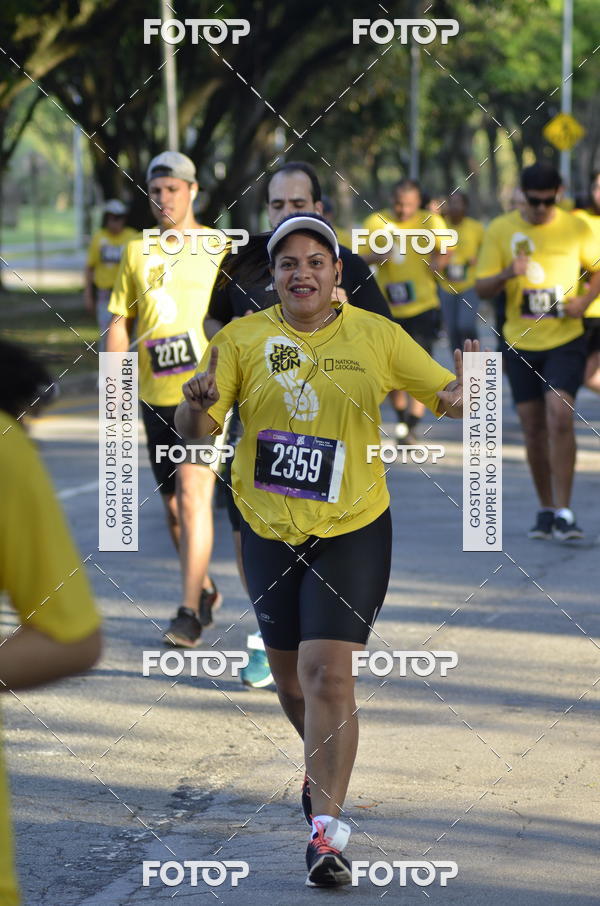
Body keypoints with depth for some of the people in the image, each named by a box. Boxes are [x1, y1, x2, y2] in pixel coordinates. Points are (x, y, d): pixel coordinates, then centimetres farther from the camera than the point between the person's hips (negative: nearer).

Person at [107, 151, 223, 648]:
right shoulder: (137, 253, 10)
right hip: (156, 397, 4)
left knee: (193, 497, -15)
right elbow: (119, 324, 11)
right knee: (173, 506, 12)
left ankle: (190, 613, -14)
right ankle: (205, 588, 33)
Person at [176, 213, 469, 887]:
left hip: (352, 528, -2)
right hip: (268, 528, 3)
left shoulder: (377, 337, -2)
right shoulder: (242, 339, -1)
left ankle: (326, 826, -12)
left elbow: (443, 391, 4)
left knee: (328, 672, -15)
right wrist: (198, 405, -28)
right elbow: (195, 429, -4)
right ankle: (326, 765, 45)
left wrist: (457, 397, -21)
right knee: (288, 674, 14)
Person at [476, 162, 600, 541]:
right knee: (534, 427, 6)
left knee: (560, 416, -17)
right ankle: (546, 509, 21)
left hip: (565, 341, -2)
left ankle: (564, 513, -13)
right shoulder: (501, 230, -1)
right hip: (521, 344, 2)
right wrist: (508, 274, -21)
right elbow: (482, 288, 0)